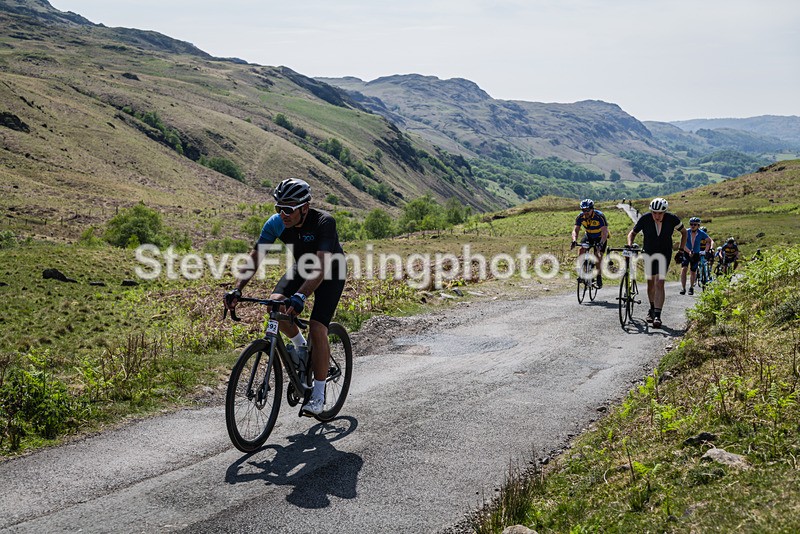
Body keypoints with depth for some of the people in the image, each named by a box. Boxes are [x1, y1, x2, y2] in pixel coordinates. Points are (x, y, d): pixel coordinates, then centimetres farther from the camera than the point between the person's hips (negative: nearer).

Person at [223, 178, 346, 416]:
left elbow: (321, 267, -44)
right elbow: (254, 257, -22)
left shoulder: (324, 222, -35)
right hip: (302, 267, 5)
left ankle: (318, 395, -7)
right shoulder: (276, 223, -21)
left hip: (331, 272, -5)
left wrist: (300, 297, -58)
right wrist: (237, 290, -36)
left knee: (317, 329, -19)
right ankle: (299, 345, 8)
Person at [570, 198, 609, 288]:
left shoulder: (599, 216, -30)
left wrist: (601, 244, -50)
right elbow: (575, 230, -19)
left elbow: (605, 232, -35)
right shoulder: (580, 217, -19)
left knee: (598, 255, -21)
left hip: (600, 237, -3)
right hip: (589, 236, 3)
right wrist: (574, 241, -39)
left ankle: (599, 277, -6)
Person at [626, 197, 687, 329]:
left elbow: (684, 232, 2)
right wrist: (629, 245, -21)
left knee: (659, 283, -15)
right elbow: (632, 233, -2)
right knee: (651, 283, 11)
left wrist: (681, 250, -2)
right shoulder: (645, 219, -17)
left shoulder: (672, 219, -17)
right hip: (649, 253, 2)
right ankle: (652, 309, 34)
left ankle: (657, 315, -18)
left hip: (664, 254, -2)